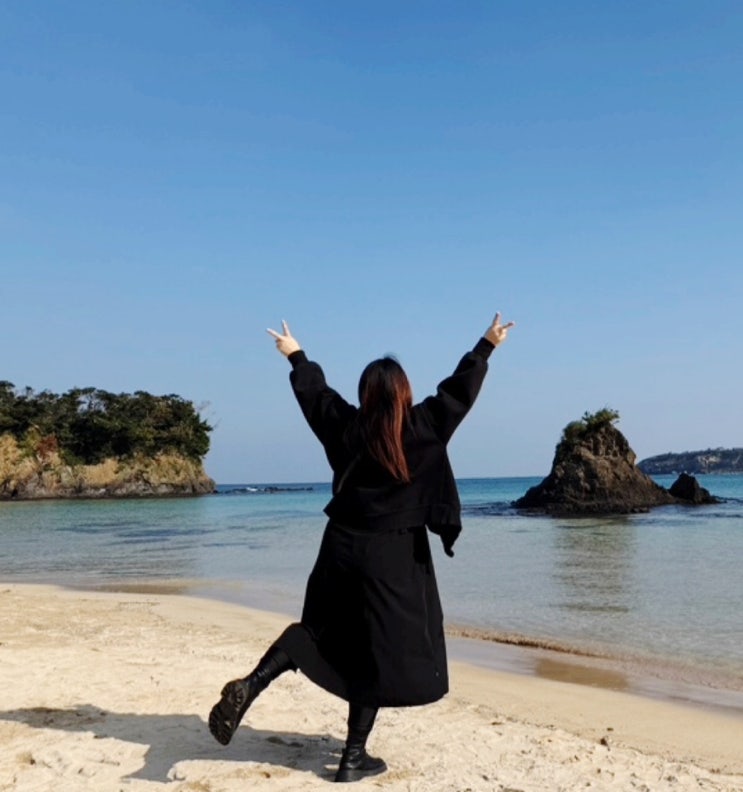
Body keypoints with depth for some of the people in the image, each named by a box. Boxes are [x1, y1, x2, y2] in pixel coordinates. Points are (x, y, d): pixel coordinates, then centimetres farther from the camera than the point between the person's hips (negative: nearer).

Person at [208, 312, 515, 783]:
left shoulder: (345, 426, 0)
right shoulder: (424, 426, -8)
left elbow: (314, 391, 14)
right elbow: (460, 391, 0)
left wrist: (296, 356, 31)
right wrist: (486, 347, 12)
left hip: (343, 546, 4)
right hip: (394, 558, -3)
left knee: (318, 627, 20)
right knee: (380, 653, 6)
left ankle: (250, 685, 1)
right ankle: (355, 756, 11)